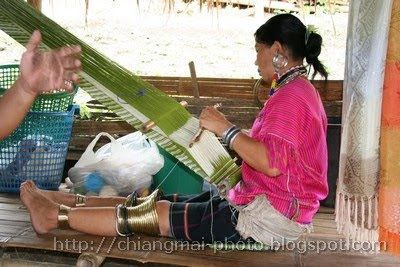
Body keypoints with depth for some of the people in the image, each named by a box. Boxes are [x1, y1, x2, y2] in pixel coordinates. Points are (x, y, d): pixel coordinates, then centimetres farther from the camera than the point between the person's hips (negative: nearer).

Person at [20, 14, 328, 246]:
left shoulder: (290, 97, -18)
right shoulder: (301, 90, 16)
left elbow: (272, 163, -30)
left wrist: (225, 128, -22)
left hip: (267, 217, -9)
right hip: (267, 204, 9)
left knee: (155, 214, -6)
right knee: (162, 201, 7)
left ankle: (58, 215, 4)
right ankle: (73, 202, 13)